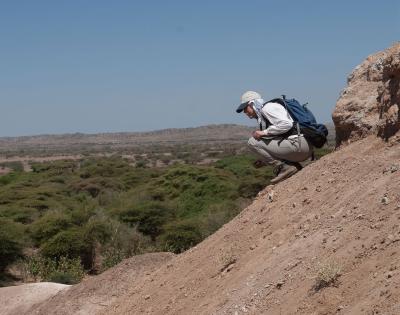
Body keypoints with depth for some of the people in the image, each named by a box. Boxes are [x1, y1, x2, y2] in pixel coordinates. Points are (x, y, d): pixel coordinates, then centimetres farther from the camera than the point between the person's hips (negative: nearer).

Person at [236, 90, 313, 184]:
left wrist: (264, 132, -12)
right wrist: (264, 161, 18)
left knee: (253, 142, -7)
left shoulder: (267, 107, -3)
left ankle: (285, 168, -9)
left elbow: (286, 124, -18)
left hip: (298, 144, -10)